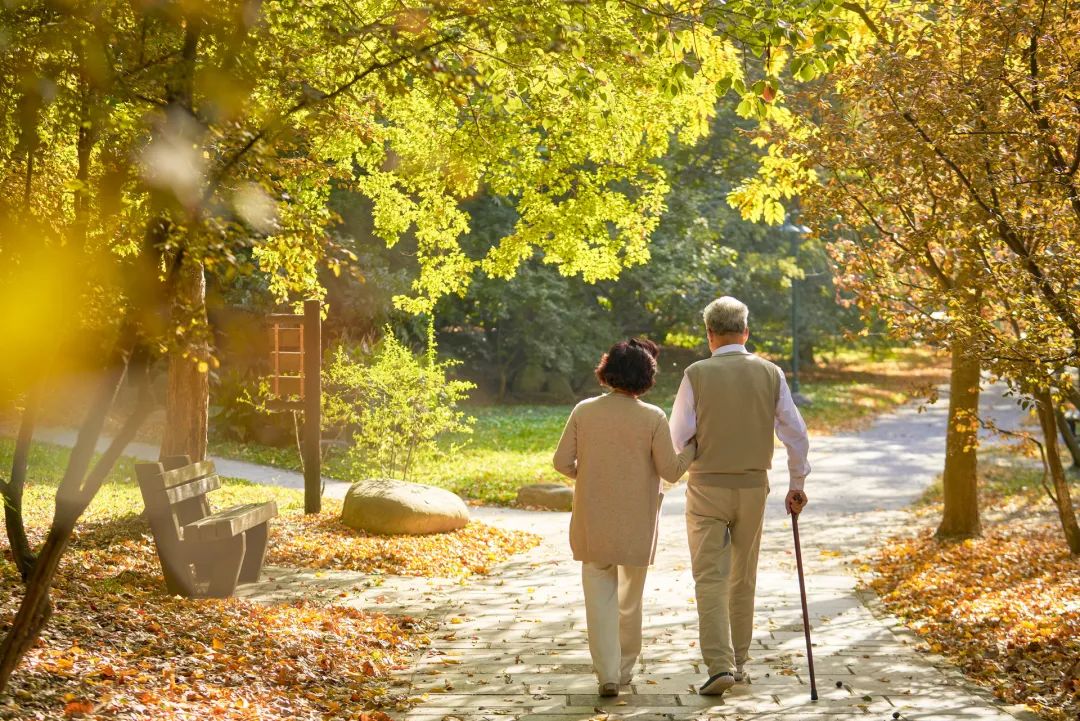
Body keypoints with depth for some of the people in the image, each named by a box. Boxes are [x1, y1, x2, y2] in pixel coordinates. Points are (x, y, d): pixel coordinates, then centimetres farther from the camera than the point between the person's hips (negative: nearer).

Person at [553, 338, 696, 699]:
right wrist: (694, 444, 6)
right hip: (636, 525, 0)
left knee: (600, 597, 6)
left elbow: (562, 462, -5)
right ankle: (625, 667, 29)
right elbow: (671, 470, -8)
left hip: (593, 521, 0)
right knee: (630, 598, 18)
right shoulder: (653, 418, -11)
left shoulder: (584, 411, -5)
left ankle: (608, 674, -3)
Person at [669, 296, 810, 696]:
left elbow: (678, 438, -8)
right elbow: (795, 433, 1)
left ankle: (720, 665, -14)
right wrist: (797, 483, 13)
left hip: (707, 487, -3)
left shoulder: (696, 374, -9)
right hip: (753, 487, 3)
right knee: (743, 578, 16)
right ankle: (738, 661, 25)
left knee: (710, 579, -2)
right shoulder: (770, 374, -1)